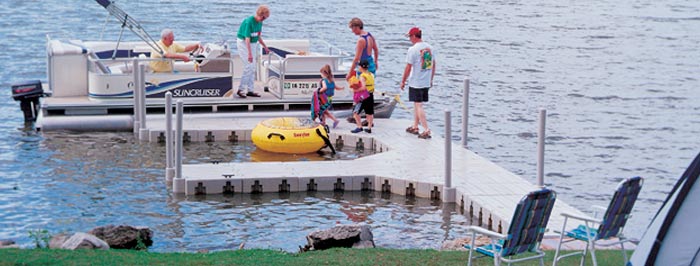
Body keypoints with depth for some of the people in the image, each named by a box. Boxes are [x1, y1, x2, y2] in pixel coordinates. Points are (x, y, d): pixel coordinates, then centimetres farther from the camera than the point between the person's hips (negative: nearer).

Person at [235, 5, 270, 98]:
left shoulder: (259, 22, 0)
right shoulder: (249, 22, -25)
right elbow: (247, 39, -29)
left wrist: (265, 47, 19)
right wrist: (249, 54, -34)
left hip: (253, 44, 8)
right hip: (243, 43, -8)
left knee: (252, 68, 6)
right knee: (248, 66, -14)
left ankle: (250, 90, 10)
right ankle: (241, 89, -7)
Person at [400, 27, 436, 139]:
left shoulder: (413, 50, -15)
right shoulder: (430, 48, 6)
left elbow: (408, 68, -13)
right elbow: (433, 65, 13)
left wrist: (403, 81, -2)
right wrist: (431, 79, 23)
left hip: (415, 83, -7)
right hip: (426, 82, 7)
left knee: (418, 106, -4)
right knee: (417, 104, 20)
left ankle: (426, 130, -10)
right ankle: (415, 127, 28)